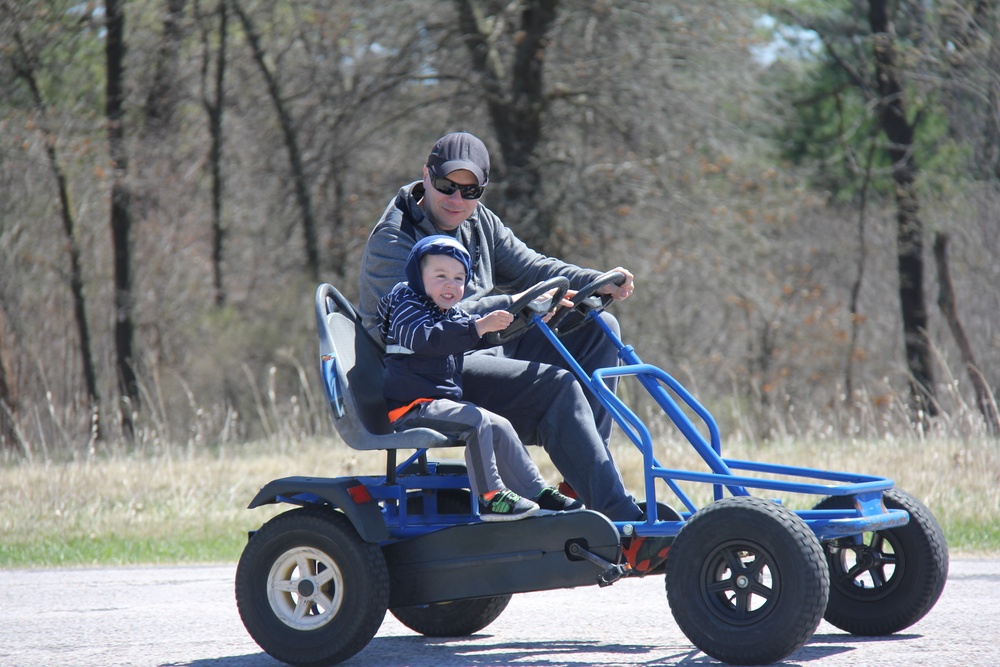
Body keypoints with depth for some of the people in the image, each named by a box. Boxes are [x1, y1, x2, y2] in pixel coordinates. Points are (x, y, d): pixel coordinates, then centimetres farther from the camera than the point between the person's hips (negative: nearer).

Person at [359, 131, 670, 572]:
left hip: (487, 353, 9)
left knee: (598, 329, 3)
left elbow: (529, 267, 9)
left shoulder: (479, 223, 14)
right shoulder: (392, 241, -13)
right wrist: (512, 305, -35)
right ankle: (626, 527, -35)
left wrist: (598, 283, -10)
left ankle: (586, 477, -5)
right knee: (558, 386, -27)